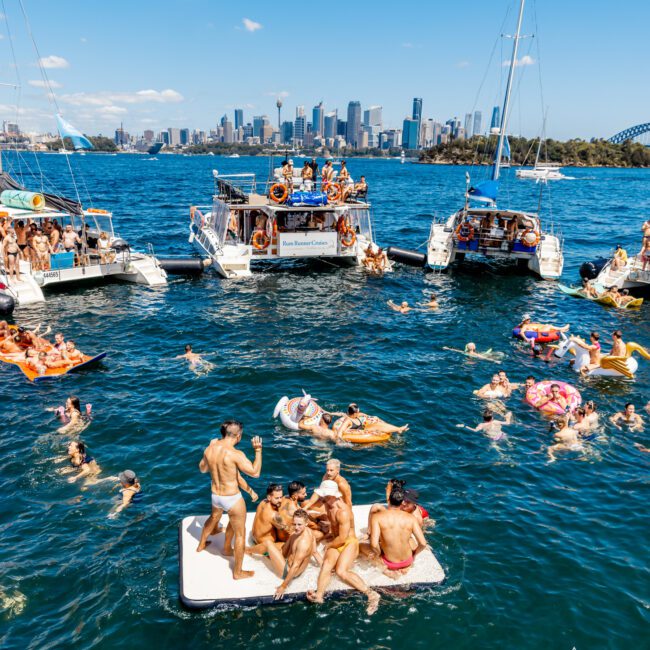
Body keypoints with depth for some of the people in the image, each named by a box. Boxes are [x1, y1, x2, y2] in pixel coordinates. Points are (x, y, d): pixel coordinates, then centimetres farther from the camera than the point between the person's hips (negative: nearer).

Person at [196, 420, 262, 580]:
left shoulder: (209, 449, -8)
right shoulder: (235, 454, -28)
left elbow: (202, 468, 11)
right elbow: (255, 472, -21)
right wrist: (258, 450, -17)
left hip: (215, 495, 7)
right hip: (232, 499, -7)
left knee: (214, 517, 38)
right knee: (240, 534, 13)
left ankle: (201, 545, 63)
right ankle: (238, 572, 26)